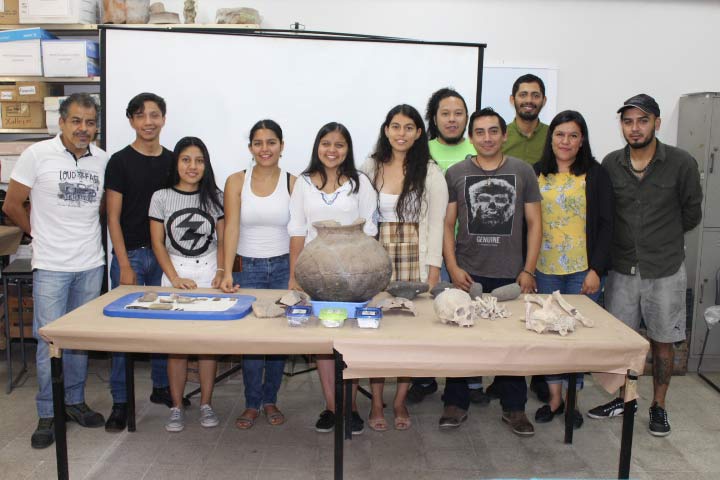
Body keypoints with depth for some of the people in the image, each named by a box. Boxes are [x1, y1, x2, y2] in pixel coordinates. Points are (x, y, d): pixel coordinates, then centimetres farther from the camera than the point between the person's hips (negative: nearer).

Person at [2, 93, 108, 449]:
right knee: (50, 341, 1)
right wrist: (41, 234, 6)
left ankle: (75, 401, 27)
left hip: (91, 265, 3)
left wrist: (84, 232, 8)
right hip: (51, 266, -3)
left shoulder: (103, 160, 4)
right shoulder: (37, 154, -6)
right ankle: (48, 415, 15)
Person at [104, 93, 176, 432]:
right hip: (130, 254, -4)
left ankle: (161, 386, 28)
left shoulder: (172, 161, 8)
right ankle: (120, 402, 11)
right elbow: (113, 217, -6)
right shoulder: (120, 162, -4)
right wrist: (125, 265, -11)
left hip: (165, 254, 4)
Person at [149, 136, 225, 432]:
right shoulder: (161, 197, 2)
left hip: (209, 272, 1)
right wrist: (175, 278, -8)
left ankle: (206, 405, 14)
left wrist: (221, 272, -8)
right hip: (175, 273, 0)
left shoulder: (214, 196, 4)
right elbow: (158, 243, 1)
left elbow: (222, 239, 6)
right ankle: (176, 408, 13)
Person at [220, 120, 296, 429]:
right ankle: (252, 404, 17)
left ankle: (270, 400, 25)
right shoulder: (236, 182, 1)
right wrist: (227, 273, -17)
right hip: (248, 267, 0)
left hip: (283, 267, 0)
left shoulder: (292, 184, 0)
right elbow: (231, 227, -7)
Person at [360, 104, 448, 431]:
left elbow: (436, 223, 0)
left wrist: (433, 270, -5)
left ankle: (400, 401, 19)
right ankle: (376, 403, 15)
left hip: (415, 258, -1)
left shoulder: (430, 172, 2)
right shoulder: (370, 168, 7)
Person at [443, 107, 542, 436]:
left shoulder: (523, 172, 4)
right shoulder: (456, 174, 4)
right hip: (468, 273, 0)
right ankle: (456, 404, 22)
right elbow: (447, 225, 4)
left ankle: (514, 407, 24)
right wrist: (452, 267, -6)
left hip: (510, 274, 0)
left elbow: (534, 223, 5)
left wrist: (528, 270, -1)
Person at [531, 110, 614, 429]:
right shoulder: (536, 174, 5)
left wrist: (596, 269, -9)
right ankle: (554, 397, 21)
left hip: (583, 270, -2)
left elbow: (605, 225, -2)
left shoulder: (595, 175, -1)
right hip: (544, 269, 2)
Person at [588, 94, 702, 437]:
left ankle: (658, 407, 25)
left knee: (661, 341, 9)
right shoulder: (611, 164, -2)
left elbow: (691, 215, 3)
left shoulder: (681, 164, -9)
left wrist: (662, 238, 10)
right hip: (622, 269, 2)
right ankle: (622, 399, 28)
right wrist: (629, 239, 5)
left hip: (664, 270, -2)